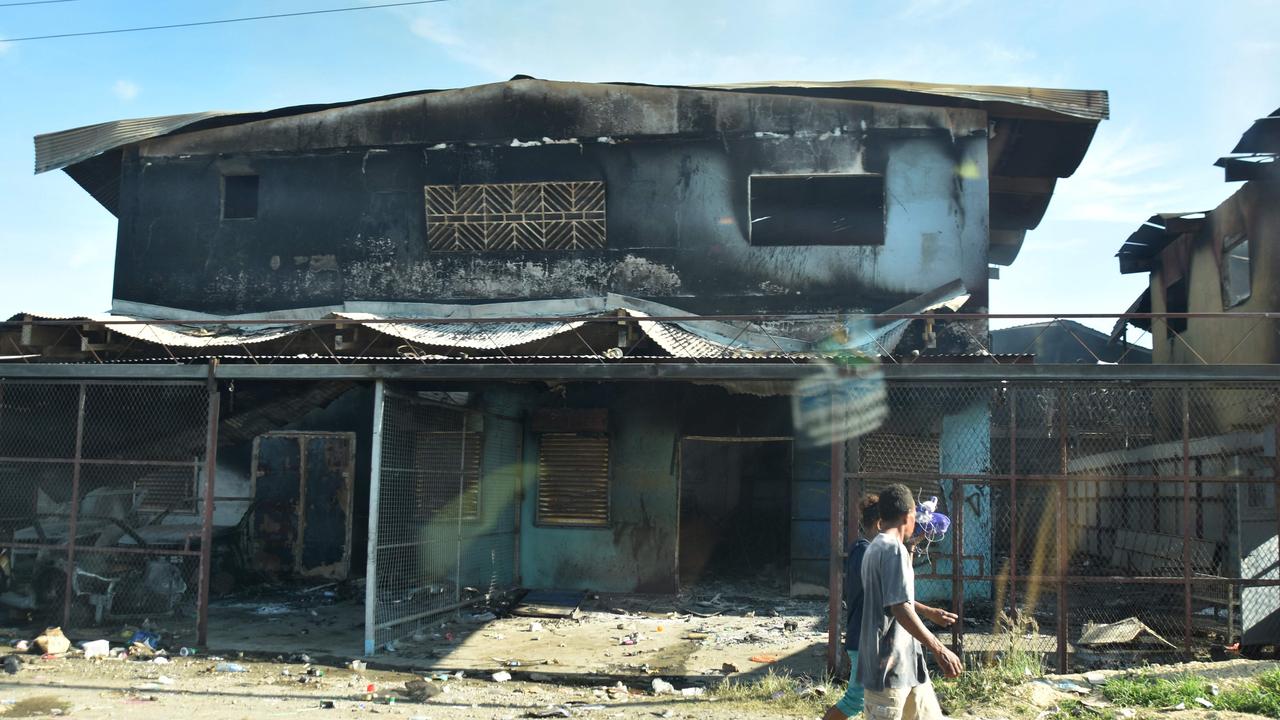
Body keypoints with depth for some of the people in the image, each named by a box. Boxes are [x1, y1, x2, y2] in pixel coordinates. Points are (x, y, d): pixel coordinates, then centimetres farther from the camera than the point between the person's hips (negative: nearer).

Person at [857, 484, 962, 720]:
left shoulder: (876, 548, 14)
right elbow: (900, 609, -26)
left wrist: (928, 611, 41)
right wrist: (939, 650, -23)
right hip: (889, 665, -10)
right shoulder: (894, 549, -18)